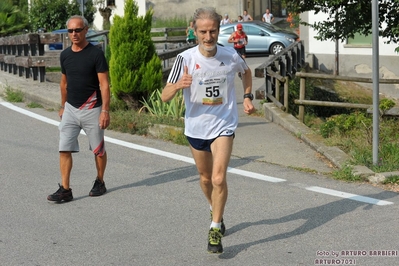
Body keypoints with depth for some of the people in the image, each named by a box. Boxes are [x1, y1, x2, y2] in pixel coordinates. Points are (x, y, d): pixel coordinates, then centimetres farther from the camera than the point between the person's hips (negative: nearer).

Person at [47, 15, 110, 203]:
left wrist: (105, 110, -19)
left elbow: (104, 84, -13)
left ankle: (100, 183, 28)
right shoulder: (65, 55, 5)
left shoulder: (96, 54, -11)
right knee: (64, 149, -4)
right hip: (70, 109, 4)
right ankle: (65, 190, -2)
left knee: (98, 150, 9)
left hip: (91, 110, -4)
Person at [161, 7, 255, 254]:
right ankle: (216, 212, 47)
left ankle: (215, 229, 0)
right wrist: (178, 85, -37)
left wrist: (248, 97, 6)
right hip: (196, 127, 1)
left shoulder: (231, 56, -10)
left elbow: (246, 71, 16)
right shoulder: (185, 58, -15)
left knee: (219, 179, -16)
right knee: (205, 178, 18)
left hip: (224, 125, -1)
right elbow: (165, 97, -16)